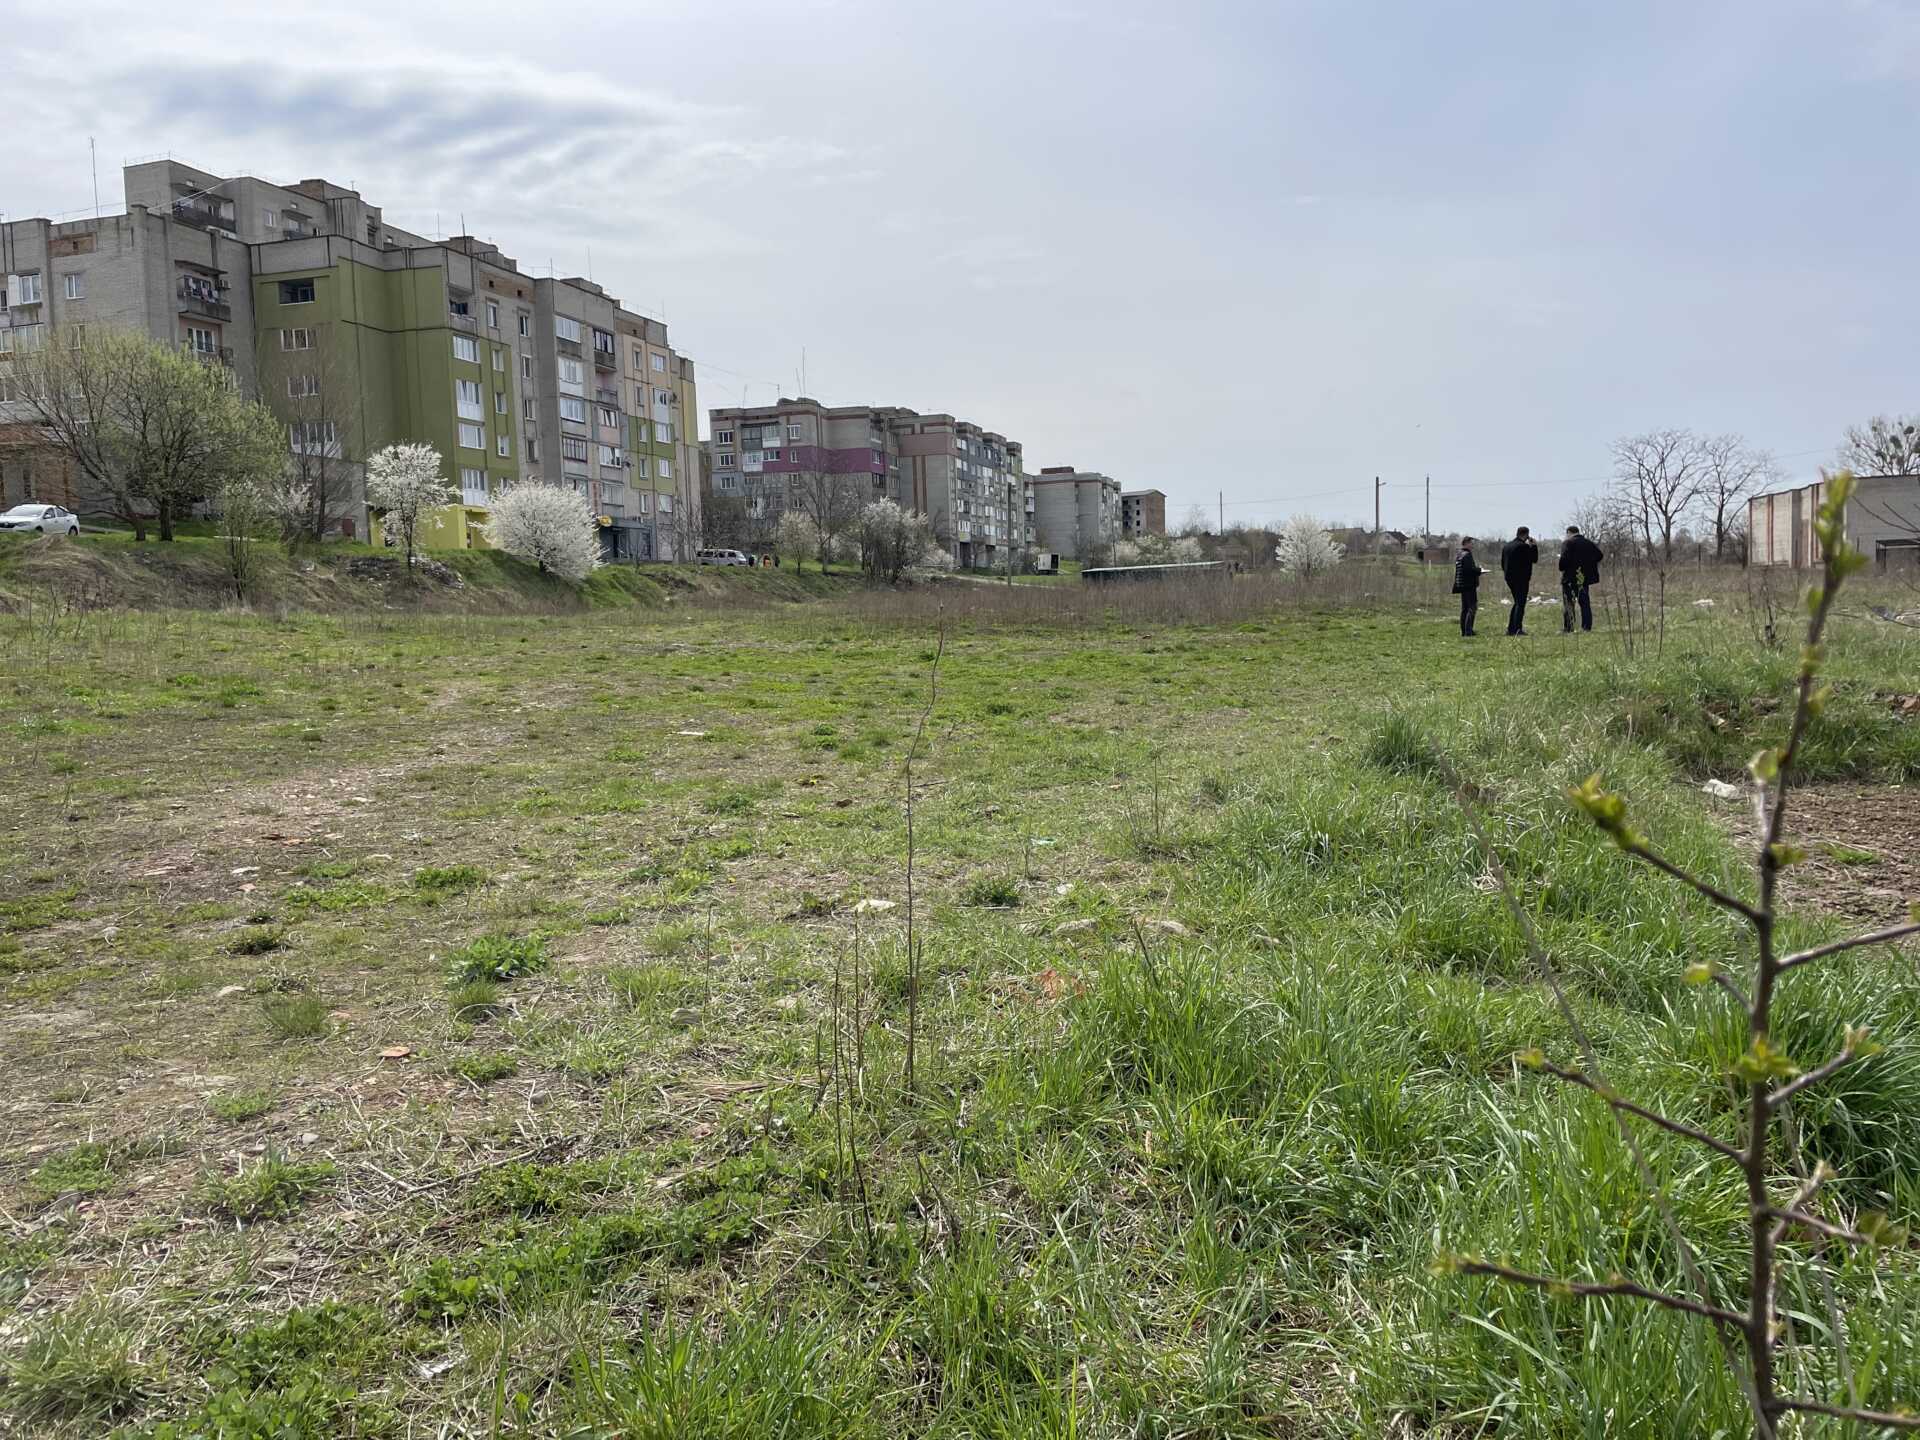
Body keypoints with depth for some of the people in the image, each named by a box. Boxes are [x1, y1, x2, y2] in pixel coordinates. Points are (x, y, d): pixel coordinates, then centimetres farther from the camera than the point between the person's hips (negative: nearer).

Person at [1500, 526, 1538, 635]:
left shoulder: (1506, 546, 11)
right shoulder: (1524, 546, -13)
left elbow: (1502, 564, 14)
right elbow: (1535, 559, -7)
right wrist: (1533, 545, 1)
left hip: (1510, 579, 8)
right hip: (1521, 580, -8)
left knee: (1517, 602, 17)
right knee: (1520, 603, -4)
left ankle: (1510, 628, 14)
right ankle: (1518, 629, -10)